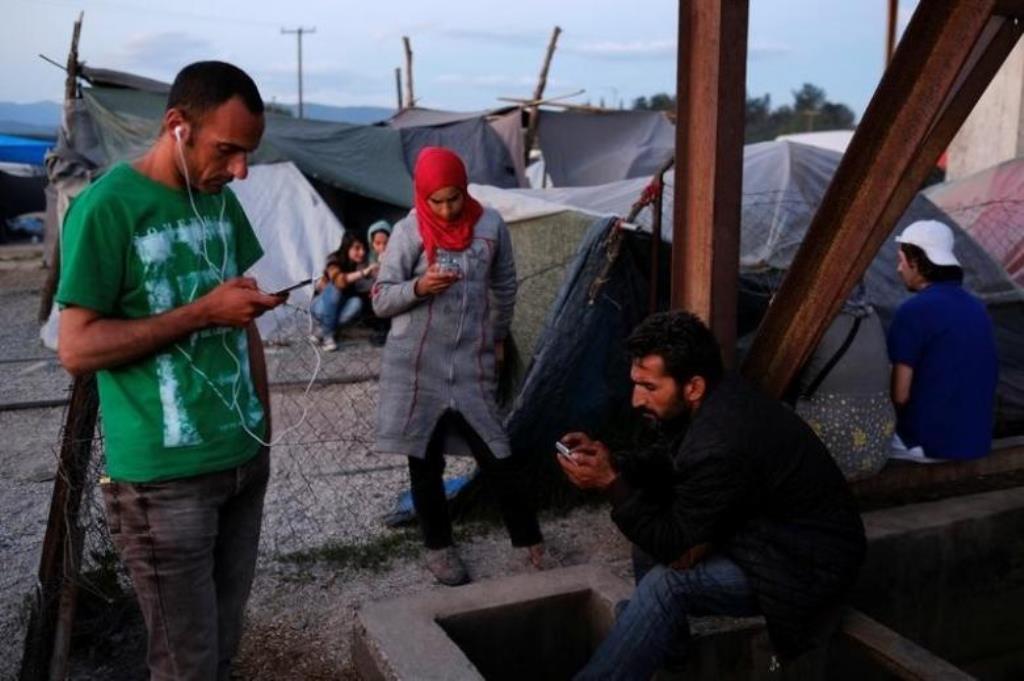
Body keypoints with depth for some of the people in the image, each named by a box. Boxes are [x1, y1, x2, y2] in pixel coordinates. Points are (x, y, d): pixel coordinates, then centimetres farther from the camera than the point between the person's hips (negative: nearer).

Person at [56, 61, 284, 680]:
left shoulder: (221, 201, 8)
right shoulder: (106, 208, -12)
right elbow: (77, 348, -14)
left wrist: (264, 422, 11)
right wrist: (202, 312, -19)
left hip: (245, 459, 6)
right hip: (166, 476, -6)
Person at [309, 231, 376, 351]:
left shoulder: (362, 264, -13)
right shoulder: (335, 260, -24)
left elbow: (365, 293, -13)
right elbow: (339, 280, -45)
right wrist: (363, 273, -56)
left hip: (340, 307, 3)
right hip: (322, 305, -3)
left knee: (356, 302, -29)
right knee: (334, 288, -33)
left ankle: (322, 332, -16)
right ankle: (327, 335, -27)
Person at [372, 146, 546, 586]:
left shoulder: (490, 226, 0)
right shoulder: (408, 232, -6)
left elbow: (505, 286, 15)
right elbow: (380, 300, -5)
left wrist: (498, 337, 20)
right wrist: (418, 288, -22)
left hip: (472, 366, 1)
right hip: (417, 367, -1)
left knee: (499, 457, 0)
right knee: (425, 462, 8)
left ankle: (531, 543, 17)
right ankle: (438, 547, 27)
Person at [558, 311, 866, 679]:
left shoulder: (721, 448, -34)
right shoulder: (714, 399, -7)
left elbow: (670, 544, -23)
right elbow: (661, 459, 8)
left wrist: (610, 482, -22)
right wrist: (611, 461, -10)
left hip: (807, 566, -10)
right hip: (769, 530, 10)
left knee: (668, 583, -24)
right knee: (650, 520, 7)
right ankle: (666, 651, 20)